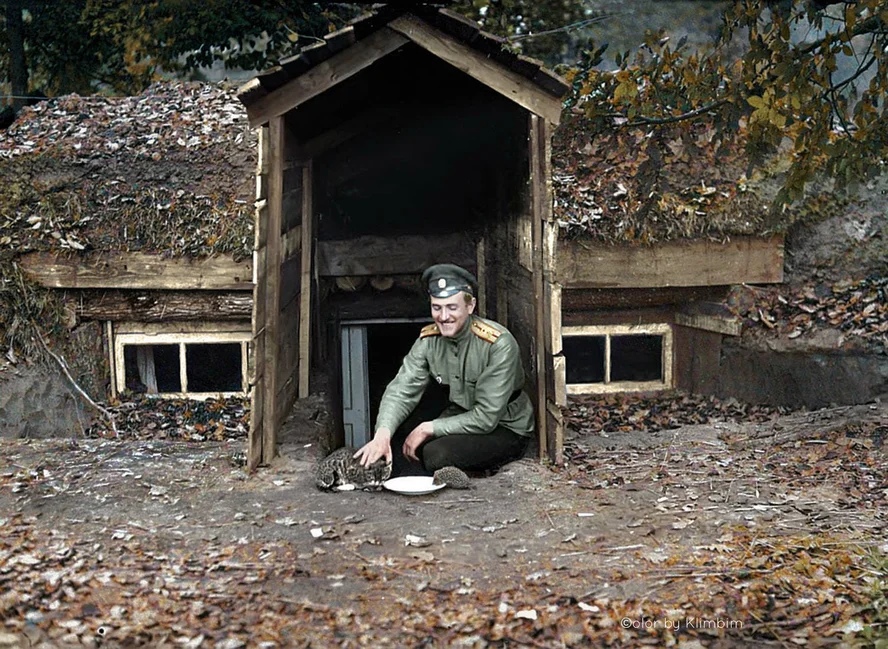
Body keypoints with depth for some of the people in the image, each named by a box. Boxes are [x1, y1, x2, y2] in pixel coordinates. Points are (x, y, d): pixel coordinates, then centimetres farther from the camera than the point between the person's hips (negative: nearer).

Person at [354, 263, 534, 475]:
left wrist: (428, 429, -24)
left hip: (506, 428, -6)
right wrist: (382, 434, -34)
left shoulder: (499, 344, -26)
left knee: (437, 454, -27)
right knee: (413, 449, -18)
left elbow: (486, 417, -25)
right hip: (463, 417, 6)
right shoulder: (429, 340, -8)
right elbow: (401, 390, -14)